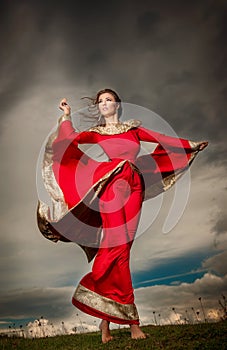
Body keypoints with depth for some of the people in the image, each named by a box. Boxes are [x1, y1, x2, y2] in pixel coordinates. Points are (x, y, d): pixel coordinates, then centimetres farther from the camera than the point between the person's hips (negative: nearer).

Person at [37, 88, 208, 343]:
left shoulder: (133, 128, 21)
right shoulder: (95, 133, 15)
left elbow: (162, 139, 20)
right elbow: (70, 139, -1)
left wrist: (191, 145, 21)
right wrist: (66, 116, 3)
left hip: (134, 186, 2)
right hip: (111, 185, -2)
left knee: (120, 245, -4)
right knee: (116, 244, -12)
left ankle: (106, 316, 5)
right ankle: (130, 318, -4)